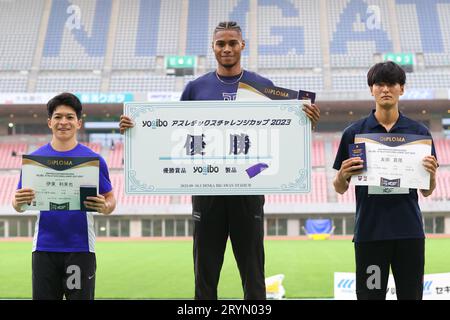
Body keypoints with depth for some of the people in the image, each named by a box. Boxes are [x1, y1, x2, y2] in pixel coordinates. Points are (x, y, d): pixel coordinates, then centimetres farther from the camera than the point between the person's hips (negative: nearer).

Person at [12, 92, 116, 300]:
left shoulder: (94, 159, 1)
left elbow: (110, 199, 6)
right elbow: (18, 205, 8)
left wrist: (104, 207, -18)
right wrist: (19, 202, -16)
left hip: (81, 249, -1)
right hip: (44, 248, 1)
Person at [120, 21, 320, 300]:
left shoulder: (263, 86, 4)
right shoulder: (197, 88, 7)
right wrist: (134, 128, -4)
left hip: (248, 190, -1)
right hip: (207, 189, 1)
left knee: (253, 272, 6)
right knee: (206, 271, 8)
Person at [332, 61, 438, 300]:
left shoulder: (419, 132, 6)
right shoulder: (354, 132, 2)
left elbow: (427, 192, 9)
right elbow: (340, 188, 6)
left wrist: (431, 174, -12)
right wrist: (342, 175, -15)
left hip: (409, 231, 1)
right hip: (369, 232, -1)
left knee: (411, 295, 7)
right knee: (370, 294, 3)